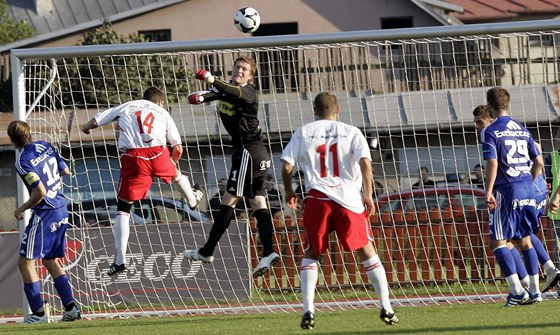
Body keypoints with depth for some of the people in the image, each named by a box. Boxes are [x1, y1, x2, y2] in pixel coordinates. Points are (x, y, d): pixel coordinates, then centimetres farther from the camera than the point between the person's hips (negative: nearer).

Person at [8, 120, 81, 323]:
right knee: (51, 261, 19)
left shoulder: (23, 162, -19)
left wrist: (22, 209, -8)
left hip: (45, 214, -8)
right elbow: (65, 171, 15)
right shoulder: (45, 147, 4)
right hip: (61, 211, 8)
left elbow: (40, 192, -23)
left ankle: (38, 313, -2)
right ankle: (70, 308, 15)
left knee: (26, 262, 0)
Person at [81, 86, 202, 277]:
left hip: (133, 157, -1)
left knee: (123, 209, 4)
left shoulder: (127, 107, 21)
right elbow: (178, 148, 23)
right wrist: (174, 161, 45)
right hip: (158, 154, 1)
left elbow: (96, 121, 16)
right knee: (176, 175, 37)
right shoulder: (162, 113, 23)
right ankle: (192, 200, 67)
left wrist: (86, 128, 38)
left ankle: (120, 259, -6)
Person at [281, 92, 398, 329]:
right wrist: (368, 195, -3)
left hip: (318, 198, 0)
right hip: (349, 198, 0)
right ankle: (386, 308, 7)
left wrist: (289, 192, 19)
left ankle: (308, 310, 0)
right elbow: (365, 162, -7)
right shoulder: (351, 132, 8)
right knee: (367, 250, 12)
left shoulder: (303, 132, 9)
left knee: (311, 254, 14)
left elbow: (286, 166, 3)